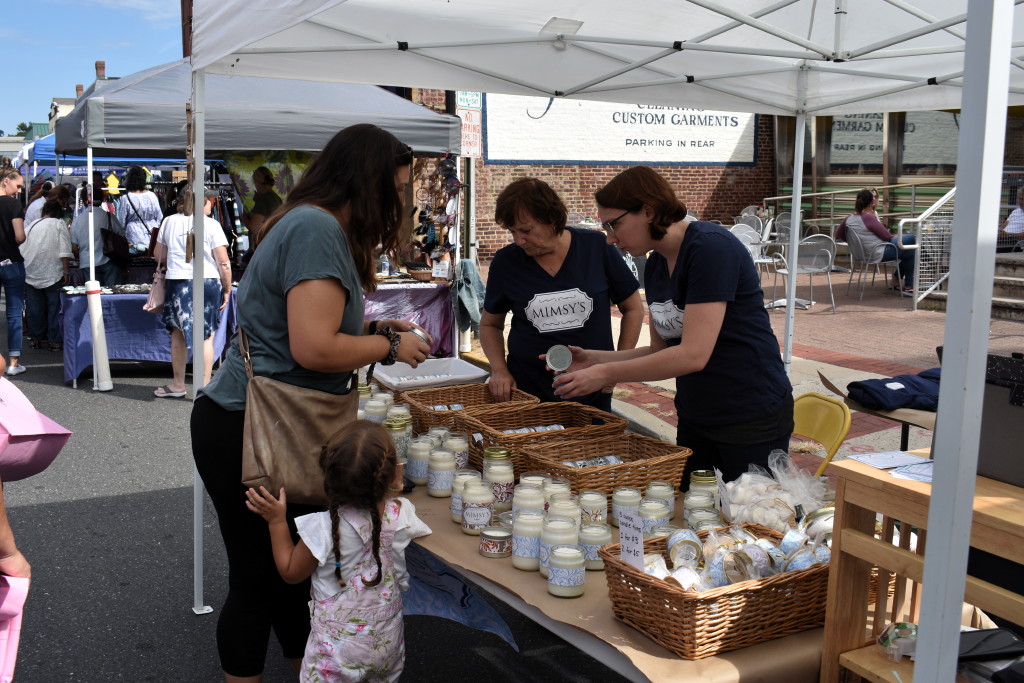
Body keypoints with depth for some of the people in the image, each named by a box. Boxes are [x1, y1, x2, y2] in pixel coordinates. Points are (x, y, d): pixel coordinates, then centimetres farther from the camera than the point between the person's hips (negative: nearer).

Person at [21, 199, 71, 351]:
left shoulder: (30, 226, 13)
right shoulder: (59, 224, -1)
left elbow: (21, 251, 14)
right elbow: (65, 252, -10)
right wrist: (66, 272, -6)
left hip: (31, 274, 4)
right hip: (52, 273, -4)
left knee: (34, 308, 12)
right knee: (55, 307, 3)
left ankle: (35, 338, 19)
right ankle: (54, 341, 4)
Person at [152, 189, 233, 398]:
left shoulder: (169, 222, 5)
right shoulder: (211, 225, -7)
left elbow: (159, 256, 13)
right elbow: (223, 262, -9)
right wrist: (227, 289, 2)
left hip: (177, 283, 3)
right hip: (207, 283, -3)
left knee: (178, 334, 14)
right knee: (206, 336, 3)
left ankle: (178, 384, 23)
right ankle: (204, 387, 4)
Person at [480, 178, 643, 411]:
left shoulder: (596, 247, -7)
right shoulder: (506, 261, -4)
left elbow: (633, 308, 4)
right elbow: (490, 324, 10)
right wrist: (499, 369, -5)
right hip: (526, 393, 0)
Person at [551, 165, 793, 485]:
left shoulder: (710, 247, -21)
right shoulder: (656, 266, 6)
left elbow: (693, 354, -27)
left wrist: (606, 373, -20)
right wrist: (594, 359, -3)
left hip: (753, 419, -8)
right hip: (695, 416, 8)